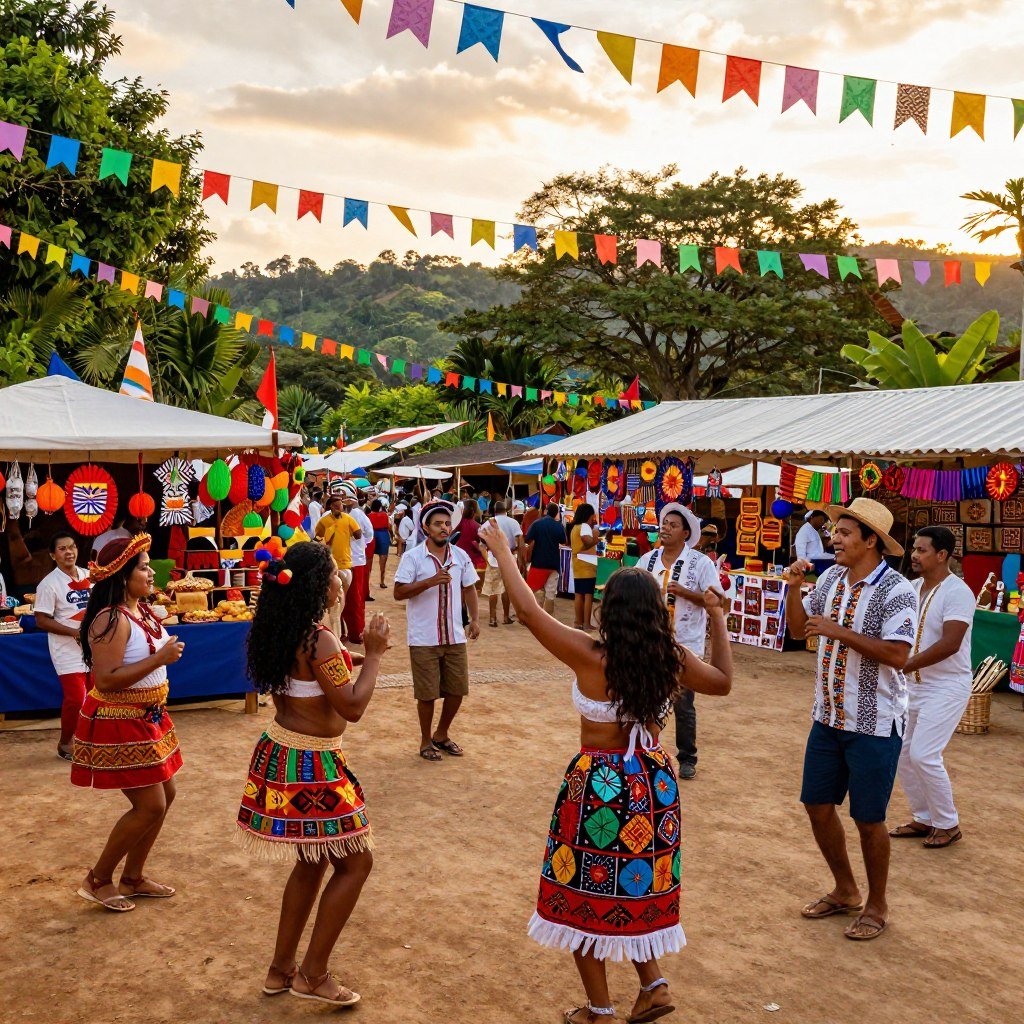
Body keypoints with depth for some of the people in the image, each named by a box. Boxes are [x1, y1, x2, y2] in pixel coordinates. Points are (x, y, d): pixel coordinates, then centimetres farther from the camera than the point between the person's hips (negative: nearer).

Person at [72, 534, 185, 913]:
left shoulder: (141, 609, 5)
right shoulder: (112, 619, -23)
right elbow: (106, 680, -29)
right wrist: (159, 659, -28)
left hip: (146, 718, 10)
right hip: (118, 725, -10)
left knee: (165, 794, 15)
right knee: (150, 805, -4)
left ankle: (133, 877, 30)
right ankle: (98, 879, 16)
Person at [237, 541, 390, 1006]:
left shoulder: (283, 632, 4)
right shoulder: (319, 640, -23)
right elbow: (353, 707, -21)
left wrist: (353, 658, 12)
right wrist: (373, 655, -12)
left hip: (282, 752, 9)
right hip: (311, 765, -9)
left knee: (312, 862, 21)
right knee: (355, 862, 6)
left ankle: (281, 969, 31)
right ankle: (313, 973, 12)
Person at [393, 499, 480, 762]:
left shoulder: (460, 556, 5)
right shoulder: (413, 557, -9)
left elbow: (469, 588, 14)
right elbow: (398, 593, -13)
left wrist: (475, 619, 3)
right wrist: (430, 581, -24)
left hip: (455, 637, 5)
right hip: (424, 639, -4)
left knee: (457, 689, 10)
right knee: (427, 693, 4)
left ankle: (441, 735, 33)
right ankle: (426, 741, 25)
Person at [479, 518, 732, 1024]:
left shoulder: (590, 655, -19)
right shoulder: (672, 658, -7)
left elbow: (529, 611, -15)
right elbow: (723, 680, 12)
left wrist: (503, 552, -5)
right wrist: (717, 617, 19)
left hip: (598, 782, -5)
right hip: (653, 780, 5)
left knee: (588, 892, 11)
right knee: (636, 888, 24)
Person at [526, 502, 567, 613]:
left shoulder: (537, 524, -8)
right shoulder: (559, 526, 0)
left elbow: (530, 543, -13)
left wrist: (528, 558, 1)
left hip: (539, 562, -2)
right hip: (554, 563, 2)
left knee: (537, 591, 5)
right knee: (551, 592, 8)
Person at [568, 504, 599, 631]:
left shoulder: (574, 527, 16)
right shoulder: (585, 526, -12)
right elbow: (588, 542, -25)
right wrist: (596, 537, -5)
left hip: (578, 565, 9)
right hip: (587, 565, -9)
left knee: (579, 594, 10)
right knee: (588, 595, -6)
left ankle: (579, 622, 14)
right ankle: (586, 624, -7)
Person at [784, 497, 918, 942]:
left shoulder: (896, 591, -17)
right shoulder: (831, 579, 3)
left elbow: (896, 655, -25)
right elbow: (798, 629, 10)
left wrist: (838, 631, -25)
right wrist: (794, 587, -5)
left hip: (875, 724, -7)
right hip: (829, 717, 7)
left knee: (868, 819, 4)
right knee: (817, 805, 13)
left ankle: (876, 906, 27)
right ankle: (845, 891, 34)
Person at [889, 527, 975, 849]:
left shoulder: (957, 592, -18)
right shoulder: (913, 587, 6)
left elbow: (949, 644, -27)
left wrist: (903, 666, -27)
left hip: (947, 686, -8)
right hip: (914, 685, 8)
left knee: (923, 754, -11)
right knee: (900, 751, 10)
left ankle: (948, 825, 9)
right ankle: (923, 819, 26)